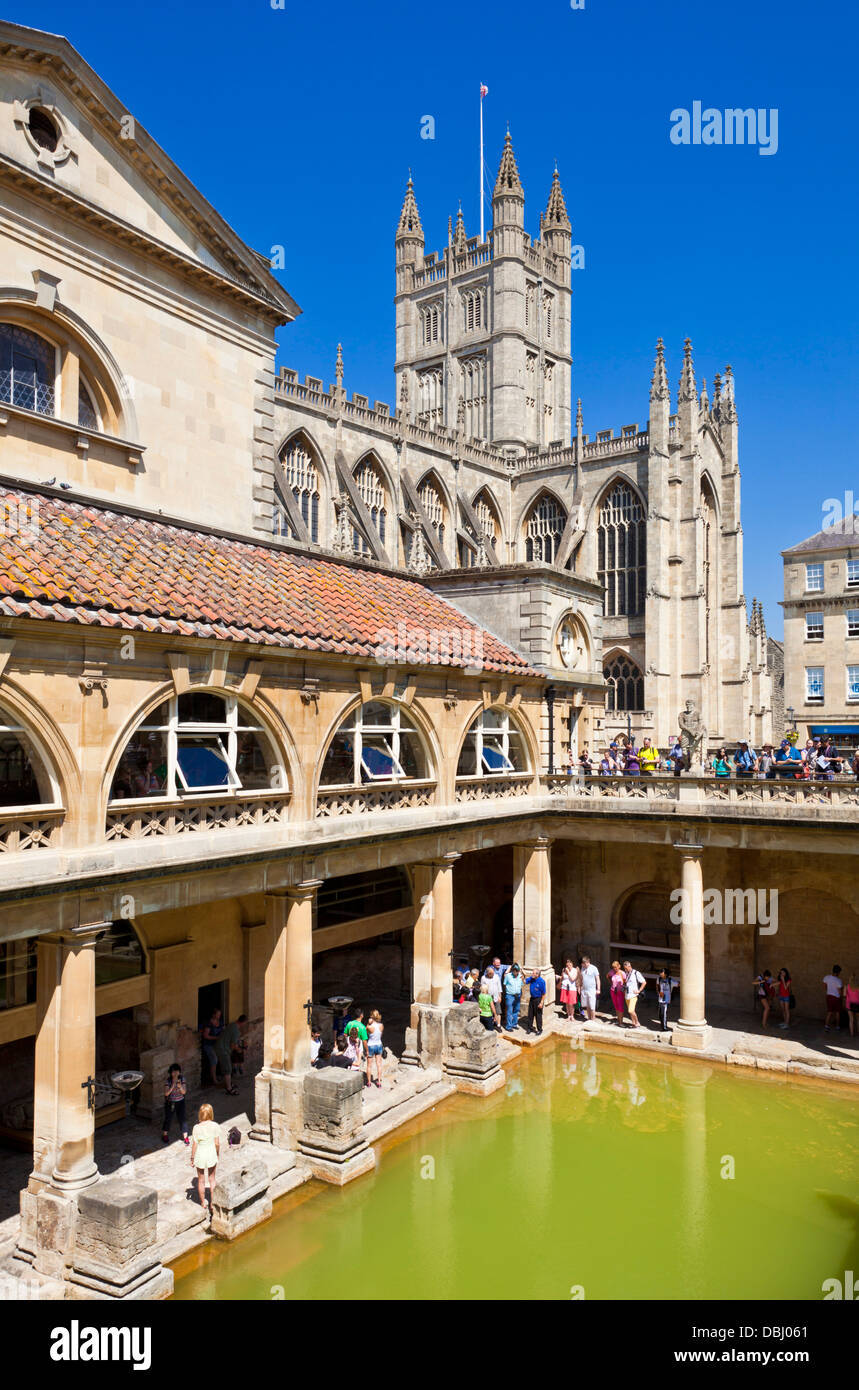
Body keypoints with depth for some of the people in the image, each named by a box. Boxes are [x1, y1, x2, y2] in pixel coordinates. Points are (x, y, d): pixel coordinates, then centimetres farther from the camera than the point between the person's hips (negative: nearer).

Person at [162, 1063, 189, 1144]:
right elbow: (166, 1093, -18)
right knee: (168, 1119, 12)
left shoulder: (182, 1079, -8)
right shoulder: (168, 1080, -14)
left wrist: (180, 1087, -28)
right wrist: (172, 1087, -32)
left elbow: (184, 1092, -8)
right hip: (170, 1103, -1)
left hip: (180, 1102, 1)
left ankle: (185, 1137, 12)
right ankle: (165, 1135, 35)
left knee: (182, 1119, 2)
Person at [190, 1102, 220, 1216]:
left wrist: (192, 1158, 2)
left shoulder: (196, 1127, -19)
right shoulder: (214, 1126, -16)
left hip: (200, 1155, -1)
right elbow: (217, 1143, -8)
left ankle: (203, 1203, 34)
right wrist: (218, 1154, 9)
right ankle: (212, 1202, 28)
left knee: (201, 1180, 20)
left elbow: (194, 1145, -12)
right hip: (211, 1155, 1)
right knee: (212, 1179, 22)